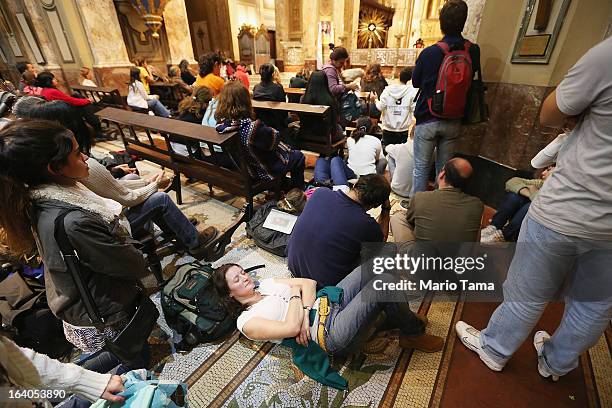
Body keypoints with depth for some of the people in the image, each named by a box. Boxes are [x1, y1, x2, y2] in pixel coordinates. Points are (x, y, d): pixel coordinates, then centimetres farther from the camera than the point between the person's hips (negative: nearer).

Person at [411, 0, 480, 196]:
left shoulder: (429, 52, -13)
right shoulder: (473, 51, -3)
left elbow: (415, 82, 2)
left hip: (427, 119, -3)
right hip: (453, 121, 4)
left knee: (421, 168, 5)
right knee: (444, 168, 15)